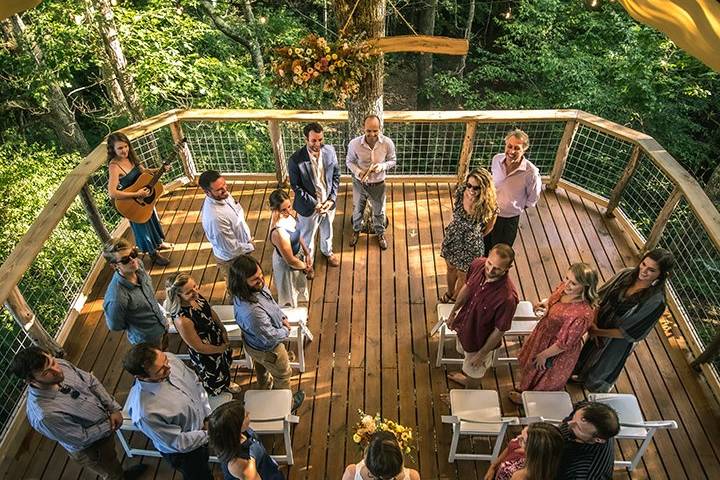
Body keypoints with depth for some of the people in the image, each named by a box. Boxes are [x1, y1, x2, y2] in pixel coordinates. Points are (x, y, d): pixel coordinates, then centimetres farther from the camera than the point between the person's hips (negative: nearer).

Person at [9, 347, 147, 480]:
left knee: (111, 455, 36)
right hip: (91, 449, -5)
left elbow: (91, 381, -7)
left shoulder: (61, 364, -25)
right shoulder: (44, 414, -41)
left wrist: (114, 408, -12)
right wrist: (110, 425, -16)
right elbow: (82, 438, -27)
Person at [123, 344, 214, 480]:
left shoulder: (170, 359, -26)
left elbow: (196, 383, -7)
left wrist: (208, 416, -10)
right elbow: (178, 443, -26)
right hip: (184, 451, -5)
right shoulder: (145, 411, -41)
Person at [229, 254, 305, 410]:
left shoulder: (258, 286, -23)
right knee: (283, 375, 23)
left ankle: (266, 390, 66)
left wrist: (283, 317, -10)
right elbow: (271, 337, -32)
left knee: (261, 368, 36)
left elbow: (271, 302, 1)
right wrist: (286, 331, -13)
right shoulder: (251, 311, -47)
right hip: (267, 349, -7)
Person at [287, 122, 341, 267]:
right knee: (307, 235, 20)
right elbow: (296, 187, -16)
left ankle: (327, 251, 58)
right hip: (309, 206, -3)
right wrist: (314, 204, -20)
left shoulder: (330, 151, -14)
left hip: (328, 202, 4)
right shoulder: (295, 160, -25)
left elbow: (336, 175, -3)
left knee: (327, 229, 29)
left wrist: (332, 199, -11)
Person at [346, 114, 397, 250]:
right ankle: (356, 230, 53)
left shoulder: (387, 143, -21)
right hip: (360, 183, 0)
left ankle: (380, 233, 50)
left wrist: (382, 166, -25)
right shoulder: (354, 143, -22)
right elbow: (349, 161, -6)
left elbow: (393, 160, -5)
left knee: (379, 211, 22)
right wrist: (357, 172, -25)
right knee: (357, 209, 24)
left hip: (378, 184, 0)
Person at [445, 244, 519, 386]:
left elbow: (499, 331, -26)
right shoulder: (478, 264, -24)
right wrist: (453, 312, 9)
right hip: (464, 325, 6)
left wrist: (482, 354, -13)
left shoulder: (508, 297, -41)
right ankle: (467, 377, 68)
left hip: (480, 339, -6)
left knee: (473, 370, 24)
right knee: (463, 351, 35)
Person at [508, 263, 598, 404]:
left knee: (542, 373, 24)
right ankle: (525, 387, 63)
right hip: (544, 333, 7)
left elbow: (564, 343, -28)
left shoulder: (582, 314, -41)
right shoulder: (564, 287, -21)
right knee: (529, 361, 32)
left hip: (558, 352, -7)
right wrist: (544, 303, -15)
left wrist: (544, 355, -15)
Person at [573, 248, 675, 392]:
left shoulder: (656, 302, -32)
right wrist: (593, 324, -18)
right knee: (588, 353, 31)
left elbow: (629, 333, -24)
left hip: (617, 342, -4)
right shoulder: (626, 274, -20)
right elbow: (600, 298, -9)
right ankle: (581, 375, 62)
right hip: (599, 326, 4)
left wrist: (598, 332, -18)